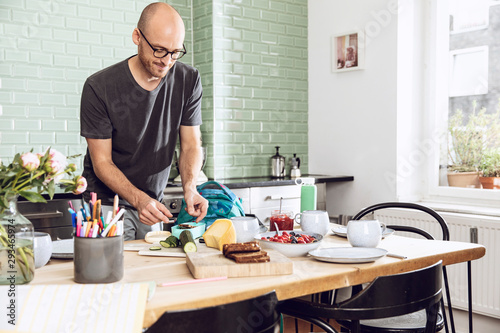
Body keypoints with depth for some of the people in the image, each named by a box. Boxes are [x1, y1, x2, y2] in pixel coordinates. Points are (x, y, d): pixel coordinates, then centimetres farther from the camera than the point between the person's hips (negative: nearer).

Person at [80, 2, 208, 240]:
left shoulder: (189, 81, -7)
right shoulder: (99, 87, -18)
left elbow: (191, 145, -4)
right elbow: (102, 163, -15)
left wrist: (190, 187, -24)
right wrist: (138, 199, -31)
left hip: (153, 202, 4)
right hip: (108, 201, -3)